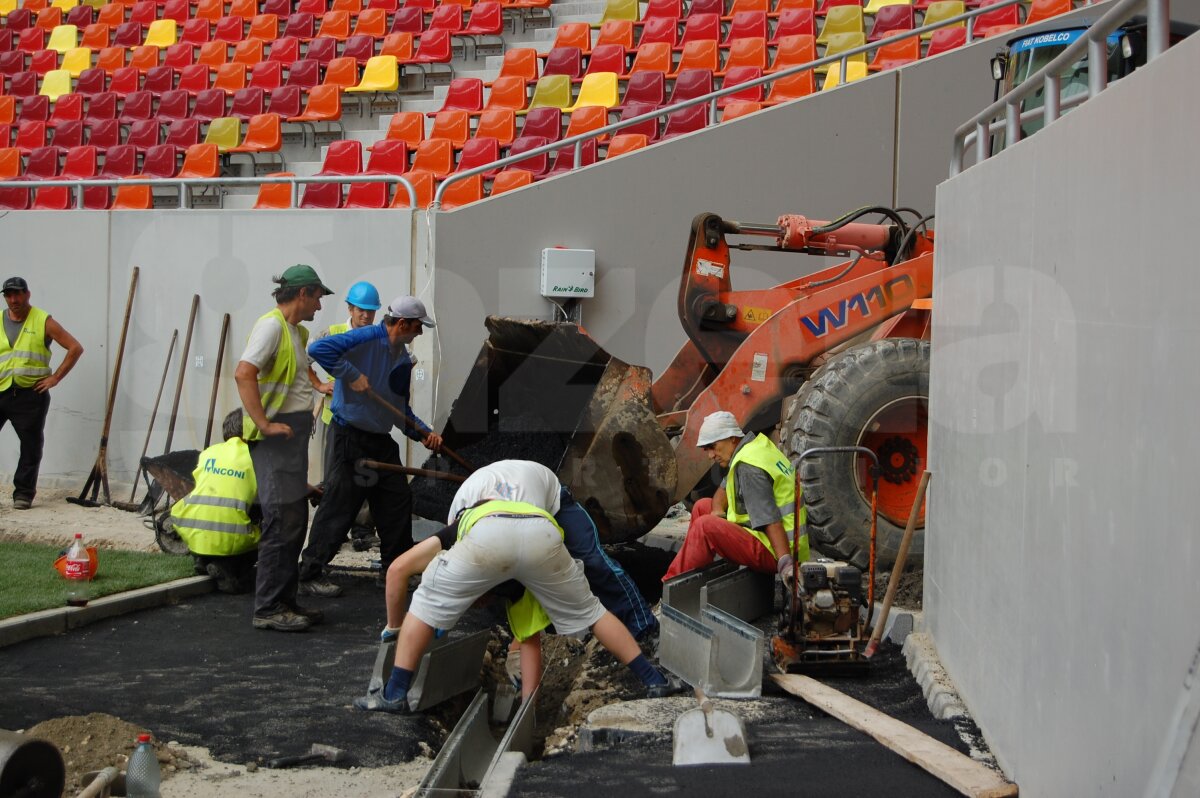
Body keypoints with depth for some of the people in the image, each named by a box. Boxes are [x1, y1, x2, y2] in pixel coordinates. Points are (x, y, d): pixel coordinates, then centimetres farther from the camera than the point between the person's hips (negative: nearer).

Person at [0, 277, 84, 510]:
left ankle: (23, 493, 10)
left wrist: (55, 377, -6)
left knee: (31, 445, 1)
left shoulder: (43, 322, 0)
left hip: (31, 394, -3)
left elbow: (75, 348, -2)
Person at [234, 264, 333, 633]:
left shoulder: (296, 331, 18)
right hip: (277, 436, -10)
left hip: (295, 434, 10)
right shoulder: (271, 325, -13)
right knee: (282, 522, -11)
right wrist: (263, 423, -27)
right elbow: (243, 373, -25)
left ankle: (285, 600, 22)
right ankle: (269, 608, -6)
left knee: (295, 520, 14)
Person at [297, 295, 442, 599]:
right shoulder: (366, 339, -15)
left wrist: (423, 433, 6)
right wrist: (352, 375, -27)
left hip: (382, 440, 9)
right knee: (340, 505, -6)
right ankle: (310, 574, 2)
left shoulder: (403, 359, 11)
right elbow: (319, 349, -28)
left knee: (397, 501, 13)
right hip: (352, 436, -9)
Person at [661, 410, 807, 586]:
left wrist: (785, 563, -35)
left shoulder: (748, 467, -20)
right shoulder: (758, 443, 11)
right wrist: (717, 512, 1)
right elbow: (725, 489, 21)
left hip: (773, 552, -11)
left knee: (704, 527, -24)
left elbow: (771, 520, -29)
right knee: (702, 507, 15)